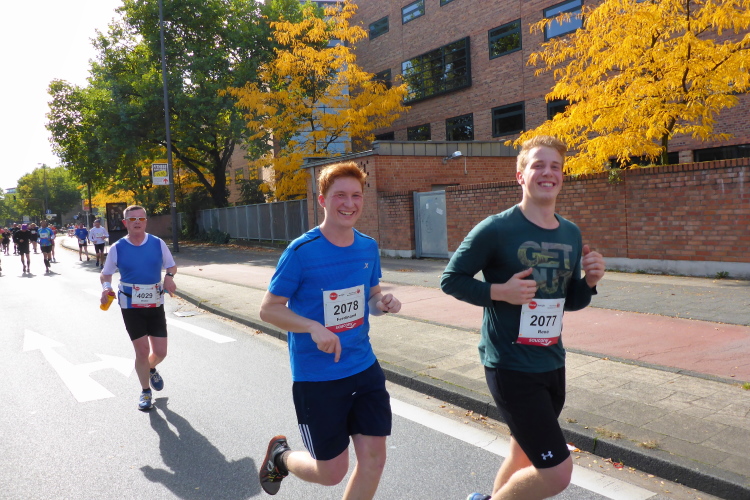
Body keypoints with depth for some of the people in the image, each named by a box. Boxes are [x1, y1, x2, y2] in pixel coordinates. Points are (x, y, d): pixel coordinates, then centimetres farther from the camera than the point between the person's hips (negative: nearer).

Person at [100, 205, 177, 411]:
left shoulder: (158, 244, -4)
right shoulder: (117, 249, -6)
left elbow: (172, 265, 8)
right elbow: (105, 274, 6)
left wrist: (169, 276, -14)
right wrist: (106, 288, -15)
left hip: (155, 304, 2)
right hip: (131, 306, -1)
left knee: (160, 352, 3)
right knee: (142, 352, -2)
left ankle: (151, 369, 41)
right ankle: (145, 392, 23)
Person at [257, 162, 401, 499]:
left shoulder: (368, 247, 1)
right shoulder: (301, 251, -16)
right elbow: (268, 309, -11)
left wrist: (383, 303, -9)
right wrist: (314, 328, -27)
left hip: (365, 368, 5)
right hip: (316, 377, -5)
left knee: (374, 459, 6)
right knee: (332, 473, 6)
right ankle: (280, 454, 38)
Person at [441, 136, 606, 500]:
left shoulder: (572, 234, 5)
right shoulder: (496, 229, -14)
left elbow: (570, 302, 14)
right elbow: (451, 279, -7)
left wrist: (590, 281, -6)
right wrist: (500, 291, -21)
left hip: (552, 364, 7)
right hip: (510, 367, -7)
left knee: (524, 457, 21)